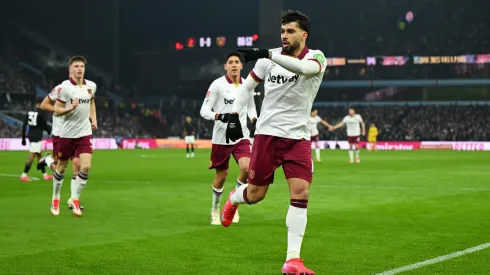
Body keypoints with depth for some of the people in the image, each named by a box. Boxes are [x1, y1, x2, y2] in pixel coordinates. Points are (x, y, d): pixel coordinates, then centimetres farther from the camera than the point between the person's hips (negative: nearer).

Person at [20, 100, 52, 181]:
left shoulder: (29, 112, 9)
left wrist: (23, 138, 15)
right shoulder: (41, 112, -11)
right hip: (37, 136, -8)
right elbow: (44, 125, -9)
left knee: (39, 155, 16)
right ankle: (24, 175, -7)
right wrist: (49, 130, 14)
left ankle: (45, 174, 24)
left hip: (30, 135, 8)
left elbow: (24, 125, 9)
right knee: (32, 156, -5)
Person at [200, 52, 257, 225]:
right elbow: (204, 110, -10)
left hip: (241, 136, 3)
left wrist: (254, 118, -1)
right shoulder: (217, 85, -8)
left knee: (247, 168, -18)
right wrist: (220, 116, -28)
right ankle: (215, 209, 29)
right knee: (221, 176, 5)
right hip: (221, 137, -3)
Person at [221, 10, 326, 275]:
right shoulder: (270, 58, 1)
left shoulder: (316, 57, -8)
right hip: (267, 133, 1)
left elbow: (304, 67, -34)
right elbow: (247, 85, 14)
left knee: (300, 194, -13)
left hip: (298, 137, -1)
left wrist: (266, 54, -42)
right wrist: (234, 116, 5)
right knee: (254, 195, 5)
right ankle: (233, 198, 43)